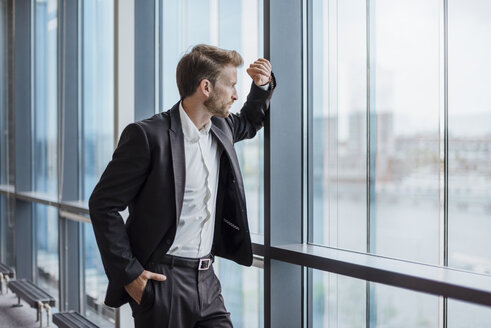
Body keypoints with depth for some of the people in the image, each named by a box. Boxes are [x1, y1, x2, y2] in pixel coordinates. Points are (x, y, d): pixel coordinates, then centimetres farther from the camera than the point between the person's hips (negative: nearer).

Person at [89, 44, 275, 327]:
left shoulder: (220, 129, 9)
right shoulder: (148, 135, -14)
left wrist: (263, 86, 12)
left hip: (206, 280, 7)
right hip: (161, 282, -6)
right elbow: (103, 205, -12)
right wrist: (128, 274, -15)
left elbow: (249, 123, 33)